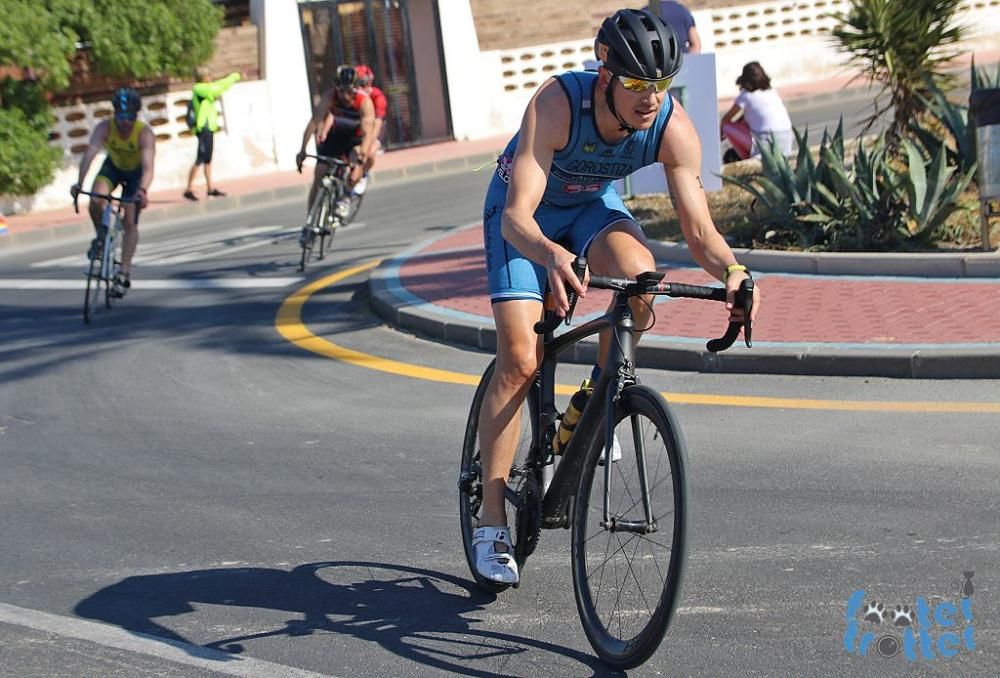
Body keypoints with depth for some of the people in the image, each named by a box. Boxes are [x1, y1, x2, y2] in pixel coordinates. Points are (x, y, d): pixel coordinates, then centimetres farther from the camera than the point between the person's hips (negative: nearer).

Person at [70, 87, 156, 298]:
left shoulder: (144, 133, -35)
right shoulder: (104, 128, -30)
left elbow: (148, 167, -46)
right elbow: (89, 154, -42)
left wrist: (143, 190, -65)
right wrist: (79, 182, -57)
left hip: (136, 172, -1)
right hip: (112, 166, 1)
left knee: (130, 222, -7)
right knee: (95, 201, -26)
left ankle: (124, 273, 3)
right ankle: (101, 236, 4)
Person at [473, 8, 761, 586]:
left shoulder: (674, 127, -27)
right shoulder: (557, 104, -37)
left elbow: (698, 227, -25)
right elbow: (516, 216, -43)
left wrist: (731, 270, -47)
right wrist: (552, 256, -64)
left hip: (596, 204, 3)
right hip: (527, 211, -3)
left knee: (640, 276, -32)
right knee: (520, 360, -15)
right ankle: (492, 523, -6)